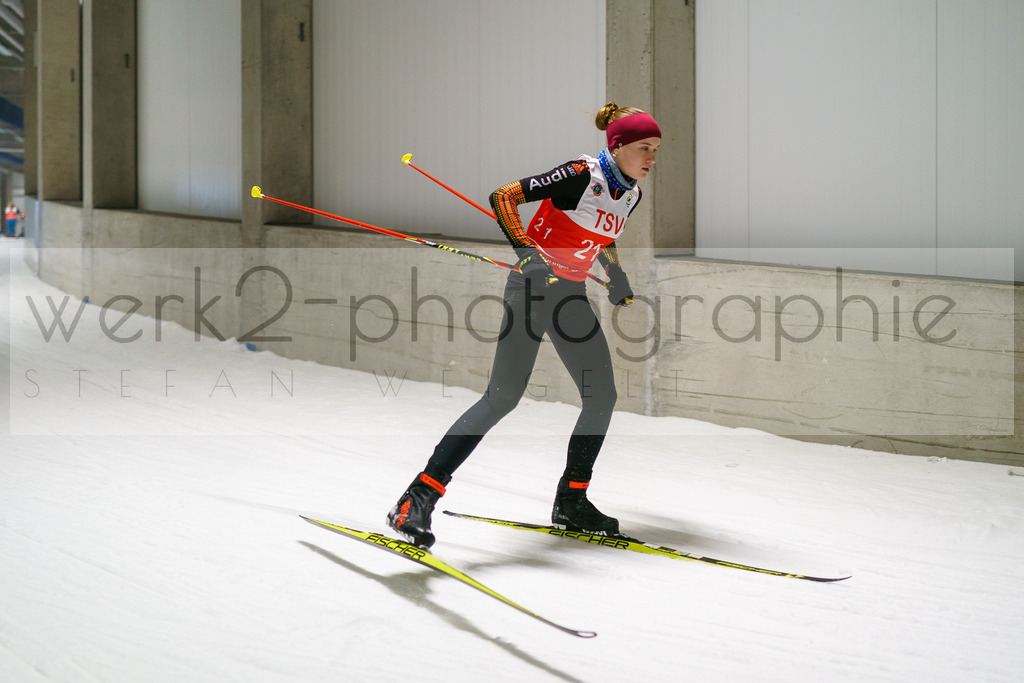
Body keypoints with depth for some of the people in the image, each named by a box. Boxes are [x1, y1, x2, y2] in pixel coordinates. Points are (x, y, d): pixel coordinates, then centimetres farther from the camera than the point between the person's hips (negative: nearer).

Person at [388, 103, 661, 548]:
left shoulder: (630, 194, 9)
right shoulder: (582, 175, -15)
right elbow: (503, 197, -20)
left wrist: (619, 282, 33)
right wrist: (525, 248, -31)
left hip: (572, 295, 8)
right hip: (534, 285, -8)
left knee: (602, 397, 8)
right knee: (504, 396, -16)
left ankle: (571, 501, 23)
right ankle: (418, 499, -18)